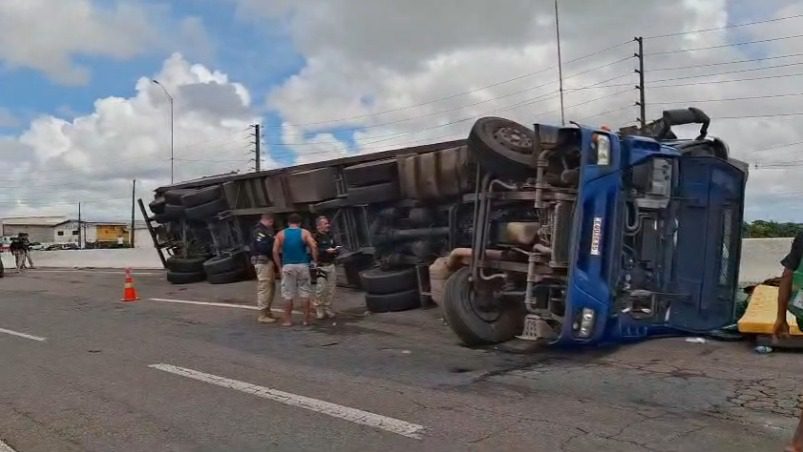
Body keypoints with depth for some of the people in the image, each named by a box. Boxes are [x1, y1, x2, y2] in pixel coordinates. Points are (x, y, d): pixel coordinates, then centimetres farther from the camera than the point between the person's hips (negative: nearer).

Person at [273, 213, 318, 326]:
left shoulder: (281, 234, 6)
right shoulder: (305, 233, 3)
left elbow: (275, 251, -2)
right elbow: (314, 247, -12)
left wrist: (280, 266, 3)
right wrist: (315, 261, -3)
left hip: (288, 266, 0)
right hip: (302, 265, 0)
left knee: (288, 294, 7)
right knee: (304, 293, 7)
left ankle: (288, 320, 11)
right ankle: (306, 319, 10)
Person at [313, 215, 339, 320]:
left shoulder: (330, 236, 14)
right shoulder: (315, 237, -9)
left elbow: (336, 248, 22)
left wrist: (336, 250, 0)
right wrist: (326, 251, -22)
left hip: (331, 265, 7)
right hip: (321, 266, -7)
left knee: (331, 288, 8)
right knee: (320, 288, -8)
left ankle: (328, 308, 19)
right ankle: (319, 309, 7)